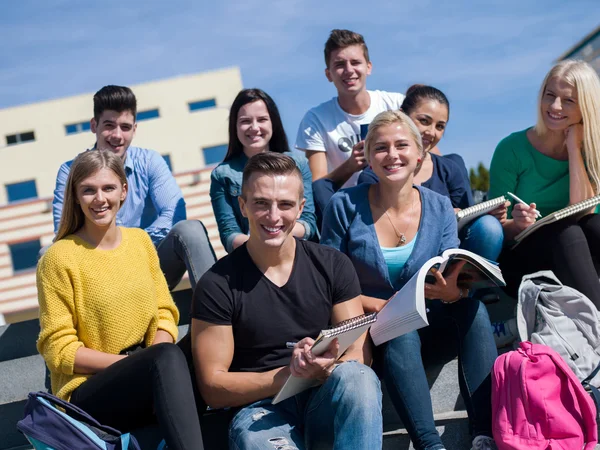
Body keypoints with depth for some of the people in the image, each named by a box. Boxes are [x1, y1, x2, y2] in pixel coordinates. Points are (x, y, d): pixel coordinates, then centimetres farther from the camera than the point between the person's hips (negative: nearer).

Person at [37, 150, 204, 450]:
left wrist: (151, 365, -12)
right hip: (88, 391, -5)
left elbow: (164, 313, 10)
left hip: (146, 379, 5)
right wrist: (144, 363, -18)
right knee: (167, 357, -34)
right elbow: (60, 350, -8)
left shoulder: (140, 240, 8)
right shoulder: (59, 258, -8)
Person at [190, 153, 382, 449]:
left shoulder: (333, 266, 3)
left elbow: (360, 352, 2)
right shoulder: (218, 284, -5)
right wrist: (289, 374, -18)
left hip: (329, 402, 4)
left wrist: (326, 370, -22)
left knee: (356, 377, -32)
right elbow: (213, 388, -5)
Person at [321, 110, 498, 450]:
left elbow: (456, 280, -3)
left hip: (430, 325, 3)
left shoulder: (439, 208, 1)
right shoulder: (345, 206, -7)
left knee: (471, 306, -26)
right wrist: (375, 304, -20)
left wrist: (453, 291, -28)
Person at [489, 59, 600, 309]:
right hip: (519, 263, -2)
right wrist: (517, 225, -30)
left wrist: (573, 147, -16)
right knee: (566, 231, -31)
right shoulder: (513, 148, -9)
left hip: (570, 259, 3)